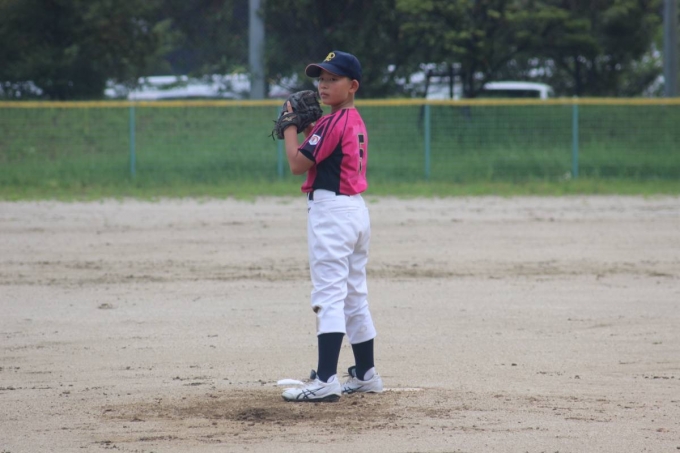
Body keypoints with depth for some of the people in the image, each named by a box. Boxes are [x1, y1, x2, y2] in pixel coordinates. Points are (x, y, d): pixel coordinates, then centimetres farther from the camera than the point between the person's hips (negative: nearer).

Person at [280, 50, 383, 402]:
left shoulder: (333, 123, -15)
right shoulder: (356, 122, 15)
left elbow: (298, 164, -14)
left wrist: (290, 126, -2)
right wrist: (305, 128, 13)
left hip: (330, 211, -10)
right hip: (356, 209, 10)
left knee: (329, 294, -15)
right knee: (354, 295, 17)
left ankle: (326, 380, -22)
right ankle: (365, 374, 24)